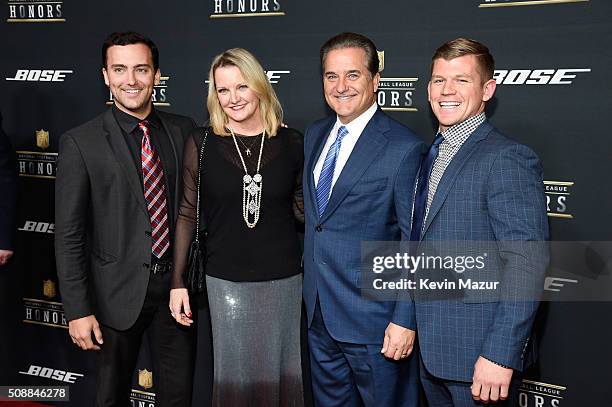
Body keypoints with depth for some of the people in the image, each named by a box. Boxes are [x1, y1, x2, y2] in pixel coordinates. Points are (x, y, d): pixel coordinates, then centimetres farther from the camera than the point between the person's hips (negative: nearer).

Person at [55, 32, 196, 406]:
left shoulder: (183, 130, 2)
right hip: (119, 292, -2)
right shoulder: (81, 142, -8)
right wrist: (79, 310, -10)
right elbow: (69, 235, -8)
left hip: (176, 286, 3)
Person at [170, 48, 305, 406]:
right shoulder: (202, 143, -3)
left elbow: (303, 207, 7)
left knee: (283, 372, 13)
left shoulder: (292, 143, -2)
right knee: (235, 374, 10)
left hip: (284, 281, 1)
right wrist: (178, 282, 1)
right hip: (227, 282, -1)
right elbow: (187, 214, 1)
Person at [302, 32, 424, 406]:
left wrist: (406, 319, -17)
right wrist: (312, 288, 13)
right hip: (320, 314, 7)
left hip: (373, 318, -7)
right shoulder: (315, 135, 7)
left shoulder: (403, 148, -15)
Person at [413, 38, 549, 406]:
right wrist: (410, 326, 8)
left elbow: (527, 265, -21)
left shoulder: (508, 158, -17)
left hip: (476, 350, -7)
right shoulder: (434, 154, 10)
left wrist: (500, 355, -24)